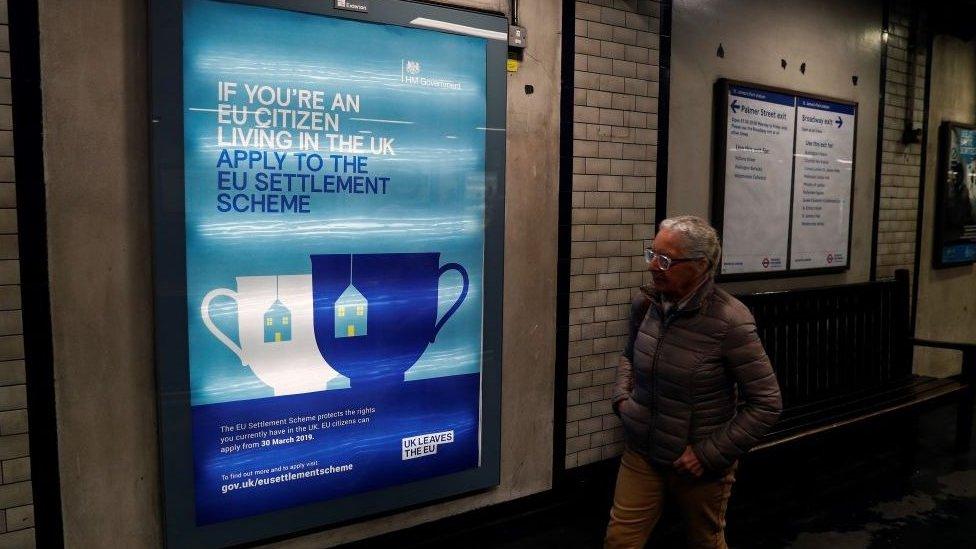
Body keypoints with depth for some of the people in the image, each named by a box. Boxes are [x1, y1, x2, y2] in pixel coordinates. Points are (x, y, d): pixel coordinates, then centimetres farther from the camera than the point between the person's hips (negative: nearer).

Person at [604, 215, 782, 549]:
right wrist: (622, 396, -1)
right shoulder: (645, 303, -5)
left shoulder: (729, 322, -22)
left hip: (700, 466, -4)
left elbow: (767, 404, -17)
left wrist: (711, 454, -18)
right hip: (641, 456, 4)